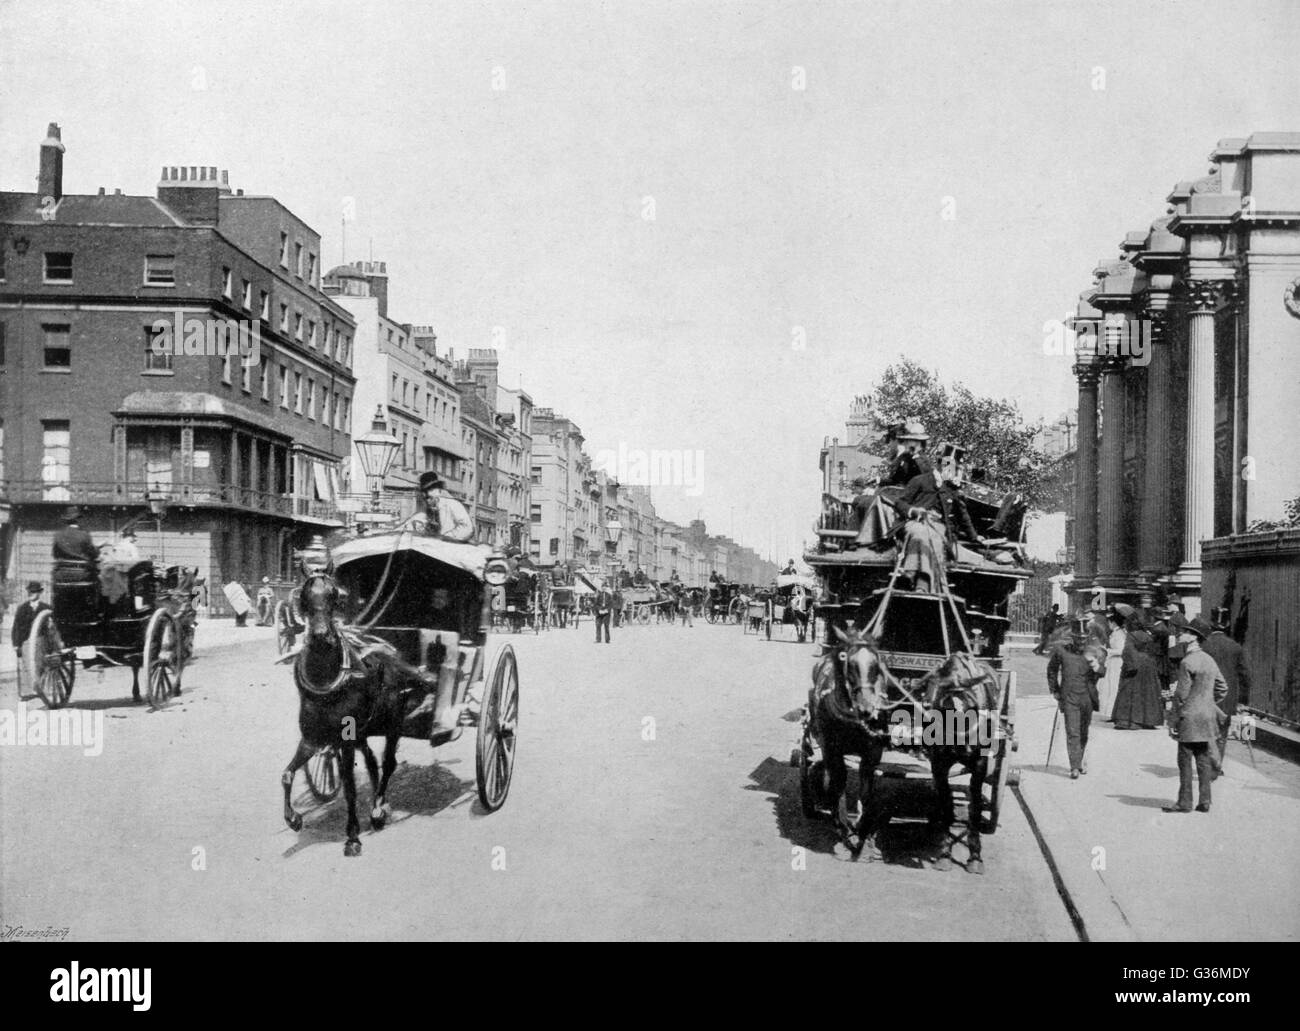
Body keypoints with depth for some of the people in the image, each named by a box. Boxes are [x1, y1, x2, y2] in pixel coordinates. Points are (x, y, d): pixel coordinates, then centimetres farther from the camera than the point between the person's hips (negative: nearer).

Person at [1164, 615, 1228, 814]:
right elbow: (1222, 688, 18)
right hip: (1208, 717, 8)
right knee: (1204, 760, 10)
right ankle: (1204, 802, 12)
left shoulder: (1187, 662, -15)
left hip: (1190, 718, -8)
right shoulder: (1209, 661, 11)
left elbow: (1181, 695, -15)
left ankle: (1185, 802, 2)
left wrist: (1173, 721, -10)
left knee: (1185, 762, -1)